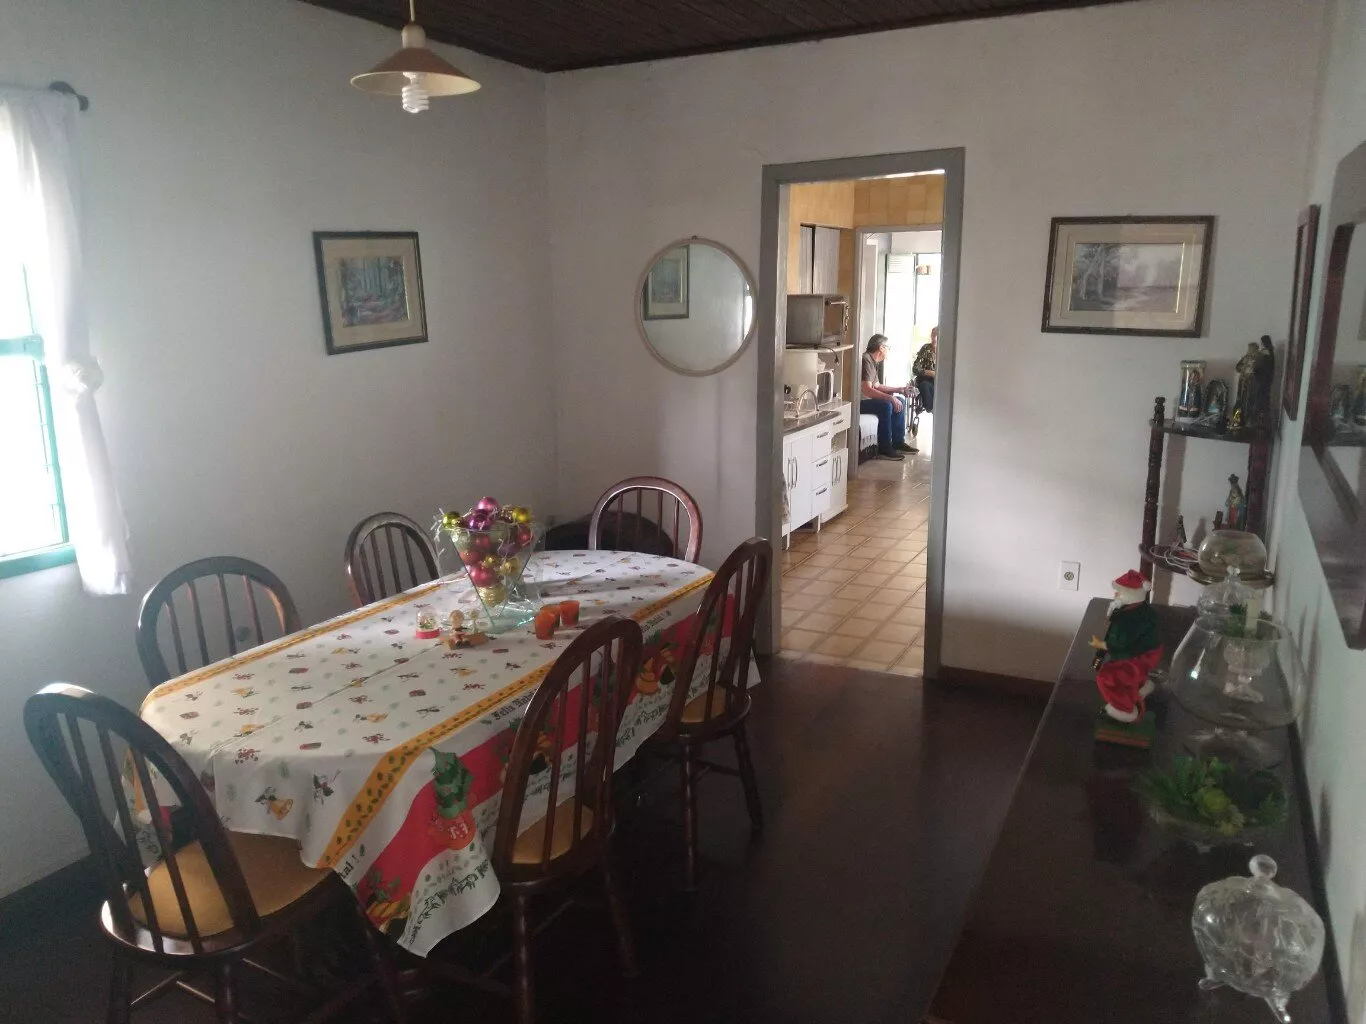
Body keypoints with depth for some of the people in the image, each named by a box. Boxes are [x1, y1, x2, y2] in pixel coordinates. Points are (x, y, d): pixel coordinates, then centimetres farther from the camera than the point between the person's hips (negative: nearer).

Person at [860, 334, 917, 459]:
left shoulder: (872, 361, 13)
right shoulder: (866, 360, -20)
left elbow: (877, 386, 20)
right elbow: (866, 390, -29)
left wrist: (898, 390, 15)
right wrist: (890, 398, -31)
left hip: (866, 398, 11)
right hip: (858, 401, -11)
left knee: (900, 400, 11)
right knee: (885, 405, -31)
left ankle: (898, 442, 13)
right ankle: (884, 449, -21)